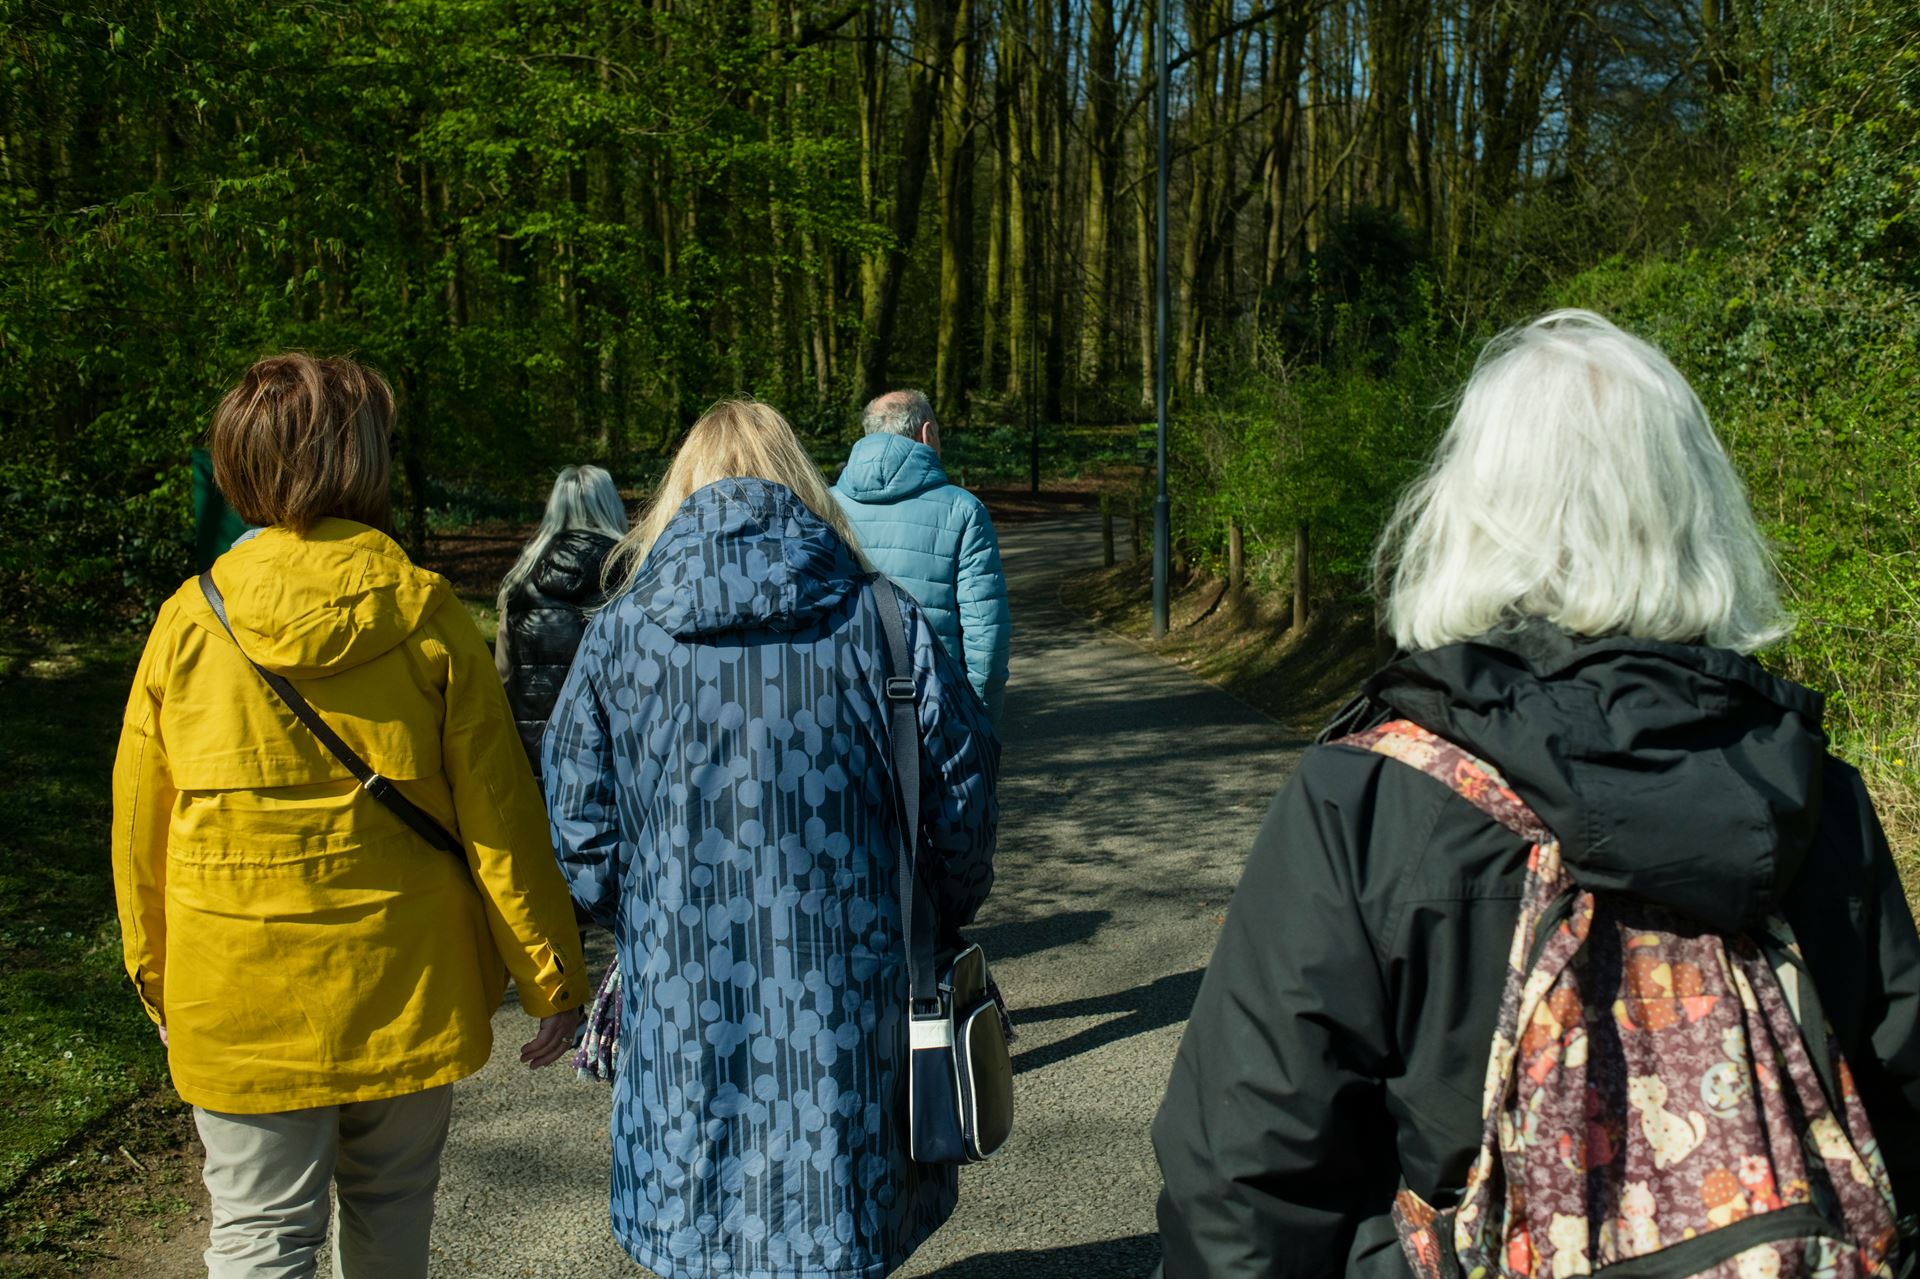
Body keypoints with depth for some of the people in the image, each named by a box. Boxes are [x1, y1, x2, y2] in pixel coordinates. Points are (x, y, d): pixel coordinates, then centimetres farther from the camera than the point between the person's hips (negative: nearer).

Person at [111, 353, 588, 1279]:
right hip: (406, 993, 0)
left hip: (240, 1006, 0)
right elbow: (498, 811, -10)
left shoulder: (188, 624, -6)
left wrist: (158, 984, 17)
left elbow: (141, 826, 2)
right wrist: (553, 979, 0)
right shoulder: (424, 614, -11)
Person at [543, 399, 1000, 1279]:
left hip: (684, 1027, 1)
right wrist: (927, 927, 16)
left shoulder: (618, 634, -4)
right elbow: (962, 807, -2)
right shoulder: (884, 620, -5)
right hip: (846, 1027, 0)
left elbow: (581, 851, -3)